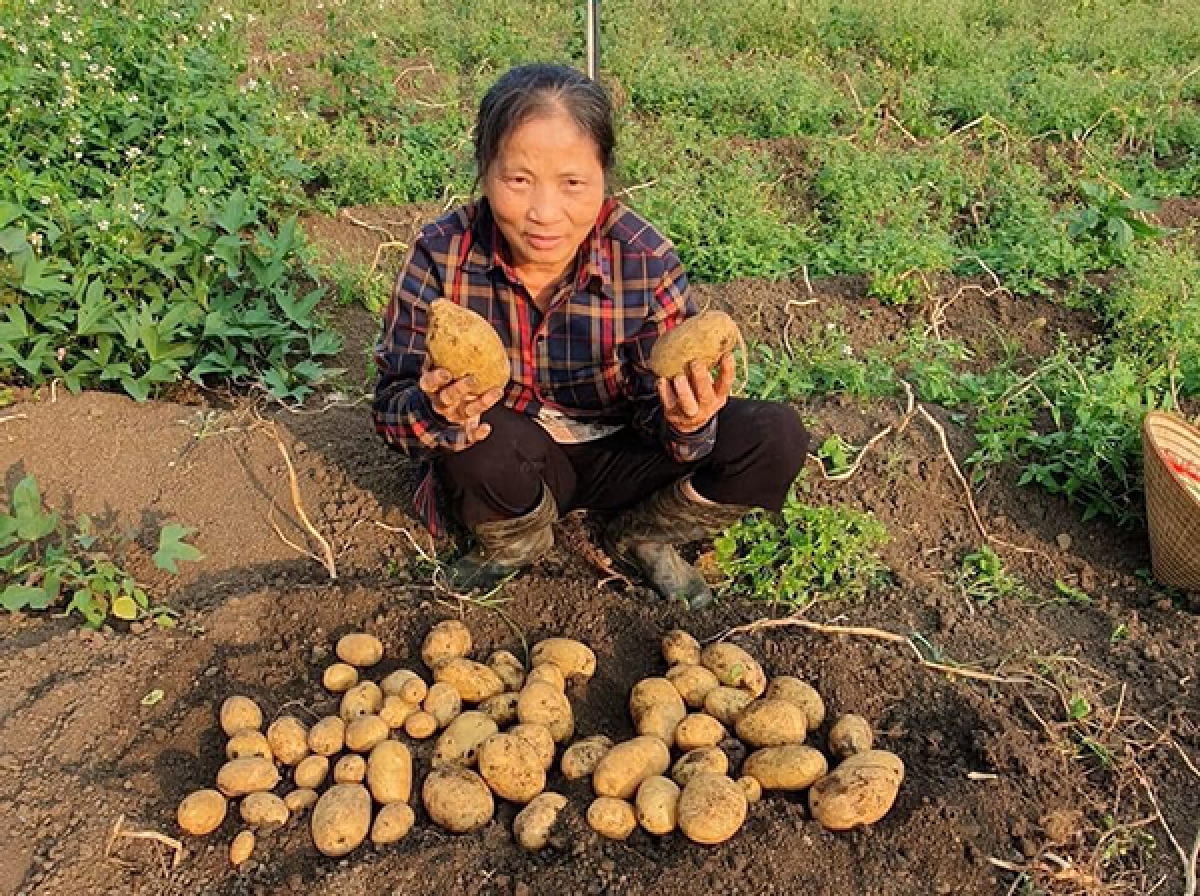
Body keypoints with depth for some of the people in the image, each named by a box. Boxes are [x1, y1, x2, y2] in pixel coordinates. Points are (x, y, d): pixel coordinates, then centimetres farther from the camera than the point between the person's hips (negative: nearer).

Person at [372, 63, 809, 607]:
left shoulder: (645, 261, -20)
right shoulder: (442, 255, -20)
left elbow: (659, 409, -15)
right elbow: (390, 409, -18)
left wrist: (685, 424, -40)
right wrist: (437, 410, -42)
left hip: (619, 456, 1)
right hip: (509, 464, 0)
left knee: (778, 438, -18)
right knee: (479, 440, -37)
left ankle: (642, 538, 9)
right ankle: (513, 543, 2)